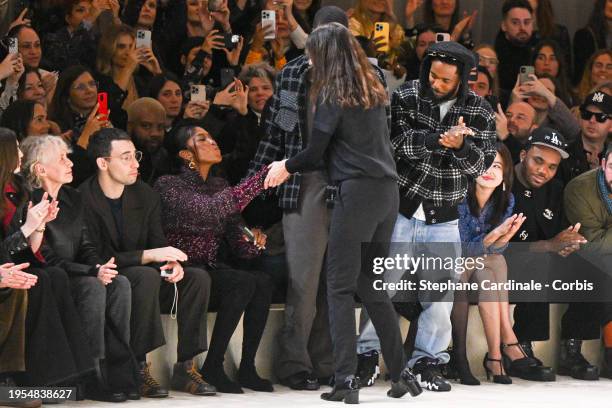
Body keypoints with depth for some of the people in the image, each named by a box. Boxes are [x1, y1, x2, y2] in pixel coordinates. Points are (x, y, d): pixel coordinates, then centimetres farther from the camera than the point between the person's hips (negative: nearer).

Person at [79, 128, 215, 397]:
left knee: (198, 277, -13)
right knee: (147, 276, -35)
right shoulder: (84, 200, -17)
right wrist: (148, 256, -25)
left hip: (142, 281, 7)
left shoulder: (146, 196, 6)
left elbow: (158, 243, 8)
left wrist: (172, 262, -16)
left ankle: (186, 368, -13)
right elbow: (95, 257, -21)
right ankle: (139, 368, -31)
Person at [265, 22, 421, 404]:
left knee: (341, 286, -3)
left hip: (357, 192, -7)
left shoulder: (334, 96, -5)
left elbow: (314, 154, -3)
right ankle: (402, 373, 13)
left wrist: (285, 167, 19)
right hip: (388, 190, 7)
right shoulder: (373, 90, 15)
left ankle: (347, 379, -11)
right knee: (372, 284, 15)